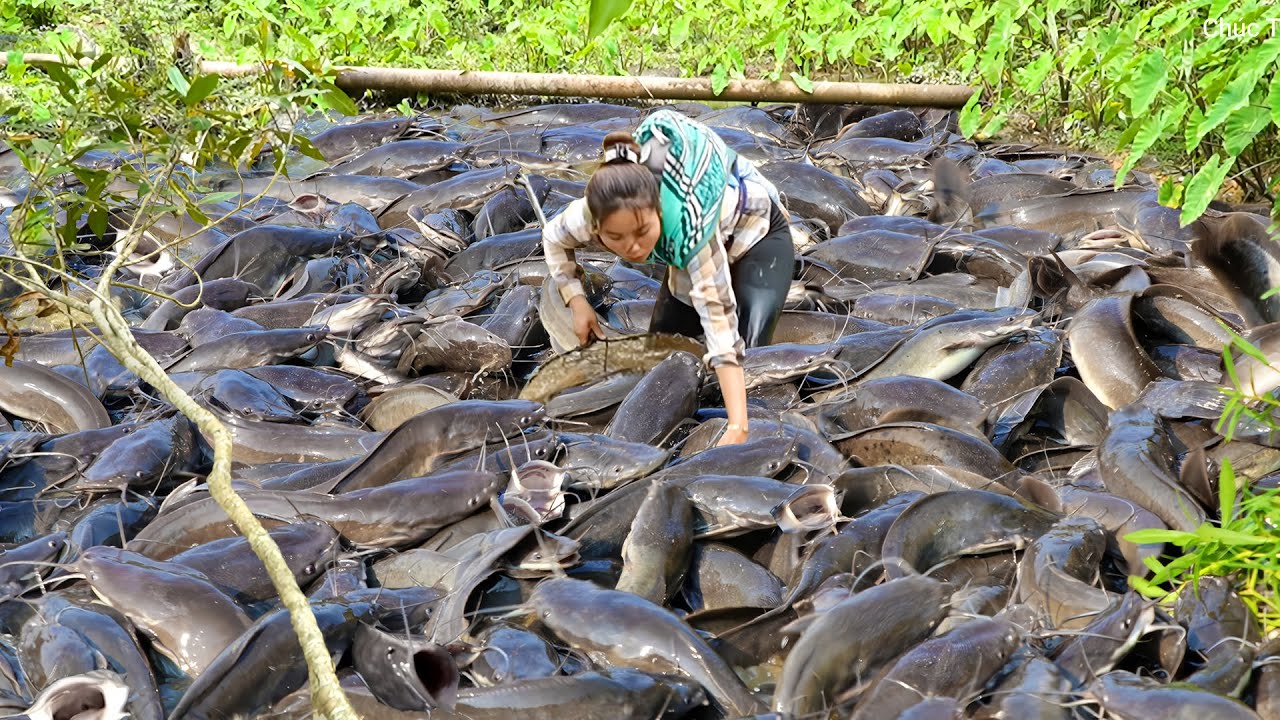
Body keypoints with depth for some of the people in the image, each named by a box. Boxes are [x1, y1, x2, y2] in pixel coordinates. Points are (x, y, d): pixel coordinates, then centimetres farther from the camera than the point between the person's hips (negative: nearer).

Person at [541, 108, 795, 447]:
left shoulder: (689, 227, -47)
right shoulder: (594, 215, -33)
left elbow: (720, 327, -50)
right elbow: (553, 238, -6)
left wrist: (737, 427, -57)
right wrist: (577, 301, -19)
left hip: (757, 234, -5)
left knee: (747, 345, -24)